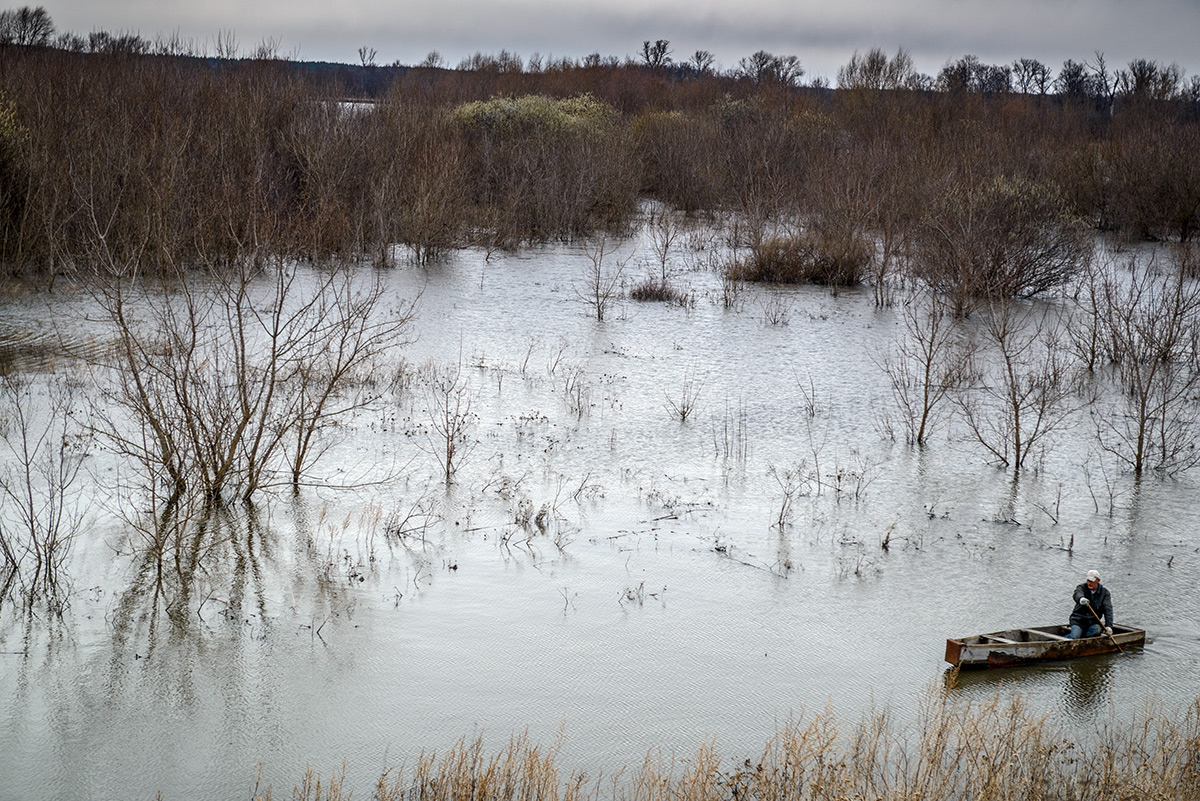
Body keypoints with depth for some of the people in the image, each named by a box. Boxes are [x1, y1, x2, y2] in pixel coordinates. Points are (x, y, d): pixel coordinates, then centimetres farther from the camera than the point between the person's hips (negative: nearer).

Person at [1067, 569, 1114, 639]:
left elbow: (1108, 609, -9)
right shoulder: (1082, 587, -3)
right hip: (1078, 620, -2)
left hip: (1093, 621, 2)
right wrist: (1081, 599, -56)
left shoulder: (1105, 593, 1)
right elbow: (1077, 594, -29)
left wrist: (1109, 626, -23)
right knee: (1074, 637, -29)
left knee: (1097, 629, -34)